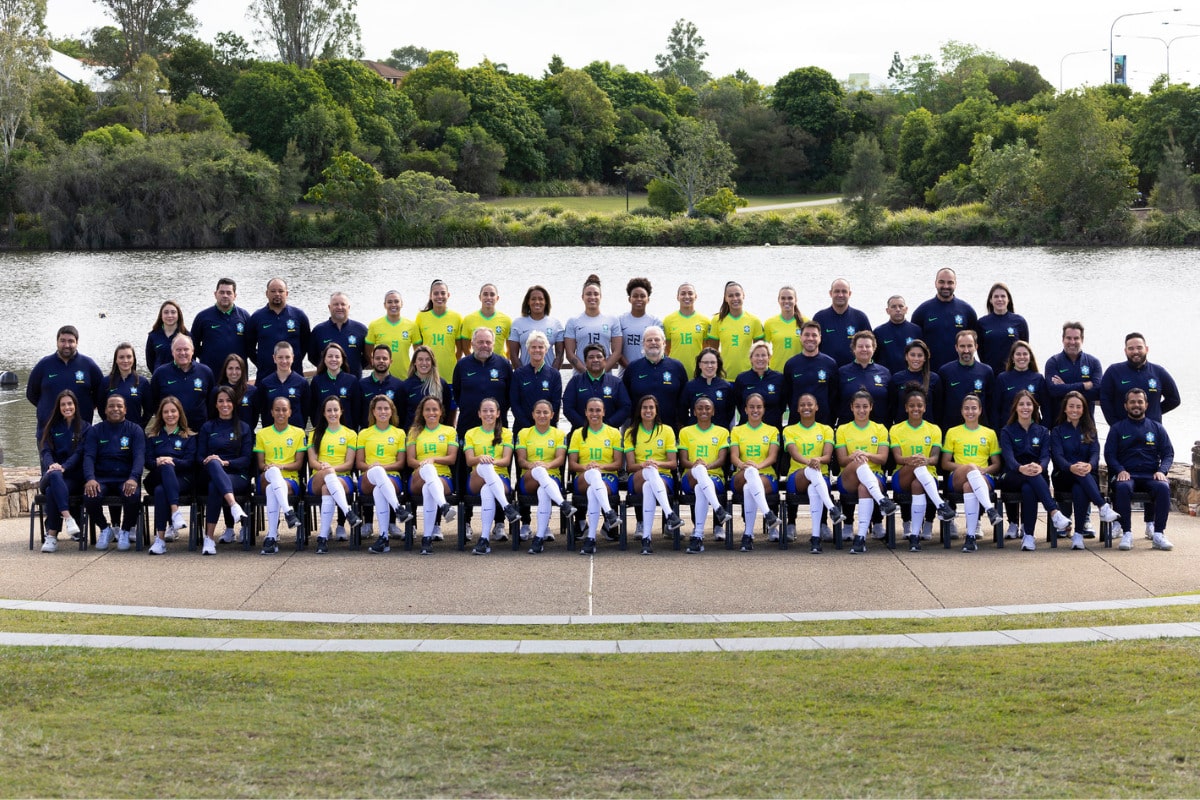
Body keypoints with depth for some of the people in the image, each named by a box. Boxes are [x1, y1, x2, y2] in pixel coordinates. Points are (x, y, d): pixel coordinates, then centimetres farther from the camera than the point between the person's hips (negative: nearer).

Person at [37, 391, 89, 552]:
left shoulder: (85, 427, 12)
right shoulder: (51, 427, 20)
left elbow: (80, 453, -1)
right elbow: (45, 450, 6)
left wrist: (64, 467, -20)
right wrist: (52, 465, -18)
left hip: (73, 476, -2)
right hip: (53, 473, 2)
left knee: (51, 491, -35)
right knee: (54, 475, -39)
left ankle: (51, 536, -35)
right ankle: (67, 518, -50)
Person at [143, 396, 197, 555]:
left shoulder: (189, 437, 17)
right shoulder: (153, 436, 21)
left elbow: (190, 462, 3)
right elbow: (148, 461, 9)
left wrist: (172, 461, -16)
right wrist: (159, 462, -15)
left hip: (182, 480, -1)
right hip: (156, 478, 1)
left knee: (160, 490, -36)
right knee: (166, 467, -36)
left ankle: (160, 538, -44)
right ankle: (175, 512, -52)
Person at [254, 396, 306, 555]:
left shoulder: (298, 433, 13)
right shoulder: (262, 434, 16)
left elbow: (298, 464, 7)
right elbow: (260, 464, 11)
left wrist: (281, 466, -12)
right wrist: (268, 468, -13)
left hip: (290, 479, -1)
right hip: (266, 479, 1)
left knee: (272, 490, -37)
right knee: (272, 471, -38)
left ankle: (271, 536, -42)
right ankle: (288, 512, -52)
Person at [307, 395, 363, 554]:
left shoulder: (350, 434, 16)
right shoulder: (316, 433, 20)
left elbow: (349, 464, 5)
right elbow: (312, 461, 8)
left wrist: (332, 468, -15)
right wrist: (324, 467, -16)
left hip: (343, 479, -1)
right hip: (317, 480, 1)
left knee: (327, 489, -39)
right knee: (328, 473, -39)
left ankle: (323, 536, -45)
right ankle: (349, 513, -57)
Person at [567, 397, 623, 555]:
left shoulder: (614, 433, 13)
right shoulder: (578, 434, 16)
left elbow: (618, 463, 6)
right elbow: (572, 464, 9)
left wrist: (602, 466, -14)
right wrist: (586, 467, -13)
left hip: (608, 477, 0)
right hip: (583, 478, 0)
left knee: (593, 492, -39)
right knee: (593, 473, -40)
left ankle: (591, 538, -45)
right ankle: (609, 514, -57)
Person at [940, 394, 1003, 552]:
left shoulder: (989, 434, 18)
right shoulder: (953, 432, 17)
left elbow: (996, 465, 15)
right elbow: (945, 464, 11)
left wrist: (984, 470, -8)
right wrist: (964, 467, -8)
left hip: (984, 478, 0)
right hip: (957, 479, 0)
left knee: (969, 486, -39)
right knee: (971, 467, -39)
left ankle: (971, 536, -44)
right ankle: (990, 510, -53)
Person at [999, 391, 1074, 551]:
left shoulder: (1042, 432, 15)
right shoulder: (1007, 431, 9)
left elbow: (1046, 456, -2)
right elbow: (1008, 457, -10)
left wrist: (1040, 467, -29)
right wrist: (1021, 468, -34)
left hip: (1037, 477, 1)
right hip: (1012, 477, -1)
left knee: (1028, 489, -37)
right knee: (1030, 476, -38)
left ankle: (1028, 536, -41)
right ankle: (1054, 513, -51)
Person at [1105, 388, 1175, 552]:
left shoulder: (1156, 427, 18)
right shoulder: (1117, 428, 15)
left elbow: (1168, 453, 13)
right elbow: (1109, 454, 7)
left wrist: (1162, 471, -8)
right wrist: (1120, 470, -12)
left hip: (1151, 475, 1)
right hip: (1127, 475, -1)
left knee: (1163, 488, -33)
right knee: (1123, 487, -37)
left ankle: (1159, 534, -32)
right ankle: (1127, 533, -34)